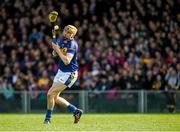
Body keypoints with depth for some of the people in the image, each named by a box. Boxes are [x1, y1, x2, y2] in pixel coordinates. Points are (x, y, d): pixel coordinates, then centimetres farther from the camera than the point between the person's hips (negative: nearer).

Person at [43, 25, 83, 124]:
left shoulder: (72, 45, -22)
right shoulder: (62, 39, 3)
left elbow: (66, 61, -31)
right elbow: (55, 54, 11)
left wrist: (58, 50, -26)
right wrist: (55, 49, -11)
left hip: (69, 74, -9)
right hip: (61, 72, 9)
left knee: (50, 94, -12)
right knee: (55, 98, 11)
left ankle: (48, 118, 2)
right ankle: (76, 111, 23)